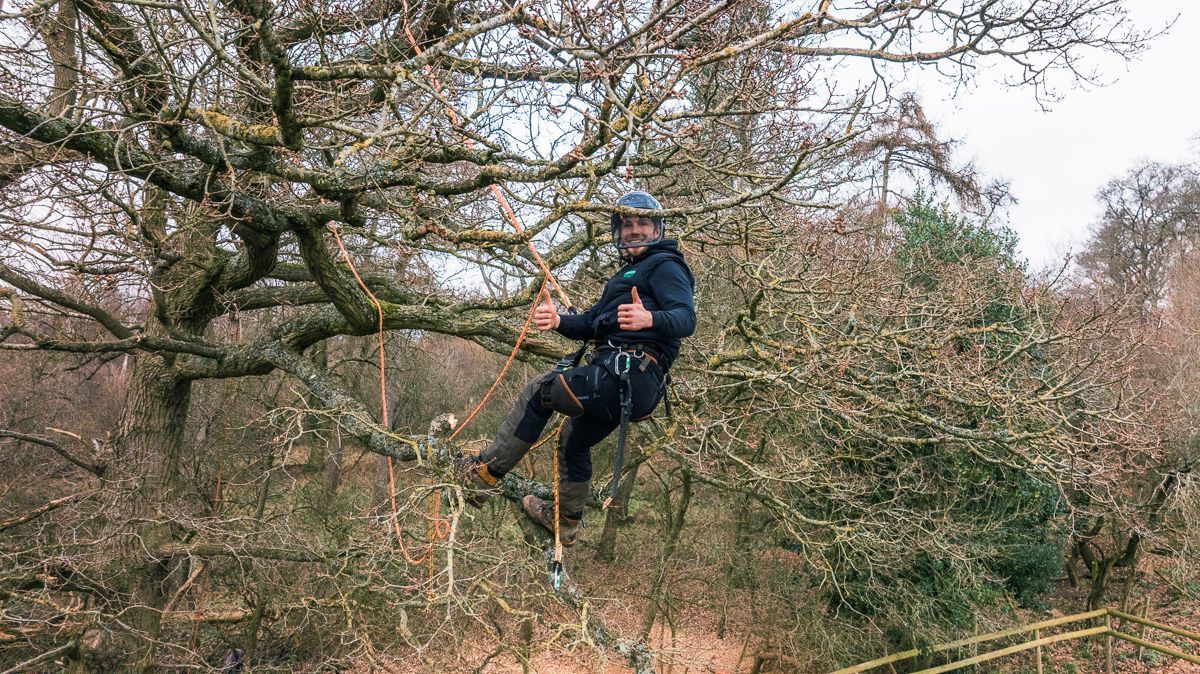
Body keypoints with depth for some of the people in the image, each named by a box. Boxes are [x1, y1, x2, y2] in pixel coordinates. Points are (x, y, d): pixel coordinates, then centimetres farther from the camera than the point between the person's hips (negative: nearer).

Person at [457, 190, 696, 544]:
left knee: (537, 392, -8)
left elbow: (687, 318, -19)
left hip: (629, 374, -11)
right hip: (623, 382, 11)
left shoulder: (665, 266, -1)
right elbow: (591, 324, 19)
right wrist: (559, 320, -2)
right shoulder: (629, 273, 29)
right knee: (573, 442, 28)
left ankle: (485, 473, -2)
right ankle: (565, 521, 45)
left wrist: (650, 319, -40)